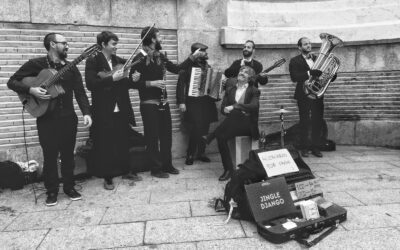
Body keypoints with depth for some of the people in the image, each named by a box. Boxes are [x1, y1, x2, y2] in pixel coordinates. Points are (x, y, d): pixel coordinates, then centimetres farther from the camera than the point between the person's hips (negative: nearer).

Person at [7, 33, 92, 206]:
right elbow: (12, 81, 1)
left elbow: (80, 92, 0)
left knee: (68, 154, 10)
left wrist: (86, 113, -13)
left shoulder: (71, 68, 6)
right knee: (50, 156, 4)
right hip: (47, 119, -2)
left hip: (68, 118, 3)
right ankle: (52, 191, 20)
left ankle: (69, 187, 25)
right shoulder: (36, 64, -2)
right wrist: (31, 90, -18)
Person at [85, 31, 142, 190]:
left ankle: (125, 171, 29)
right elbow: (90, 84, -18)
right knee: (105, 144, 3)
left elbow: (126, 83, 14)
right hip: (104, 111, -5)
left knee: (123, 142, 13)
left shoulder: (120, 61, 10)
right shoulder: (93, 61, -5)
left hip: (121, 110, 5)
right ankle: (107, 177, 17)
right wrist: (112, 78, -25)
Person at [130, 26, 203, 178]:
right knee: (152, 137, 2)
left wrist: (193, 57, 11)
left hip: (163, 103, 7)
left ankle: (167, 164, 26)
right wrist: (151, 83, -22)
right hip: (149, 104, -7)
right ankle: (156, 168, 15)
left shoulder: (160, 56, 11)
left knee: (166, 134, 12)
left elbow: (176, 69, 14)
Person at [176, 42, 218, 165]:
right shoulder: (188, 66, -3)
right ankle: (190, 155, 3)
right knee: (196, 129, -11)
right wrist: (181, 102, -15)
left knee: (204, 129, 6)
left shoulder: (207, 66, 16)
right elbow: (181, 84, -8)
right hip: (193, 103, -5)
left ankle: (201, 153, 19)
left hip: (207, 102, 6)